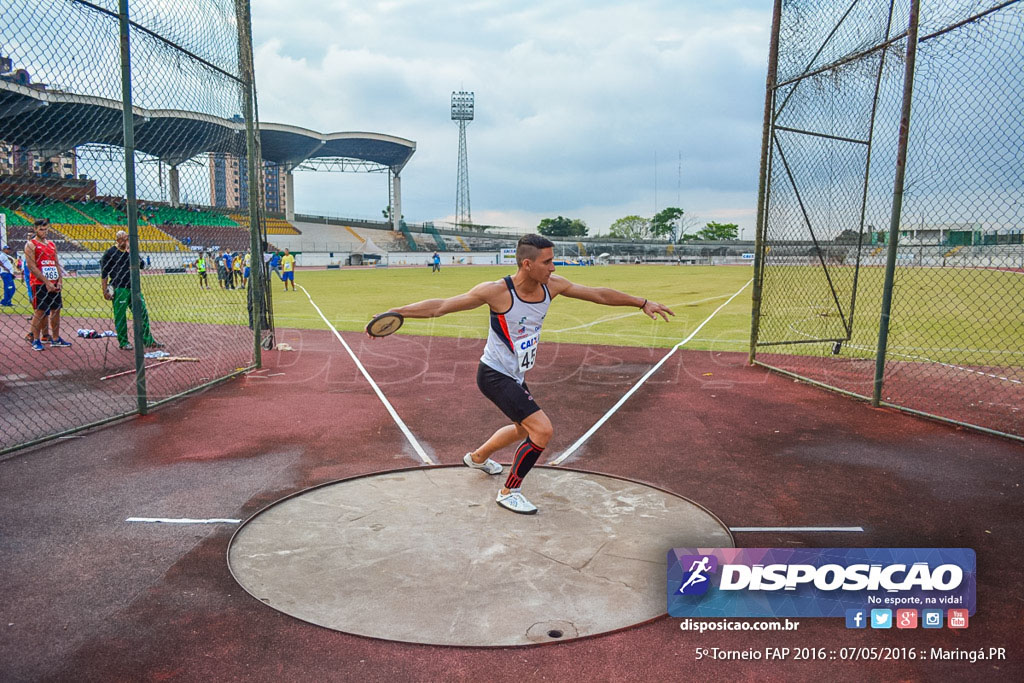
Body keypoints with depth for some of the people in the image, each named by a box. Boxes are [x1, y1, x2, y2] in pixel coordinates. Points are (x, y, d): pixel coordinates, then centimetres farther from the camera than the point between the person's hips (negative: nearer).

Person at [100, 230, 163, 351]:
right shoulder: (109, 253, -1)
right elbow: (104, 273, -3)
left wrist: (132, 254, -9)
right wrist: (105, 291, -9)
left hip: (134, 287, 5)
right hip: (119, 289, -5)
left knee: (143, 313, 5)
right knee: (120, 316, -1)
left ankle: (148, 341, 10)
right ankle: (123, 342, 9)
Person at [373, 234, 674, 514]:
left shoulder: (551, 285, -8)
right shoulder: (496, 291, -25)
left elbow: (598, 294, 2)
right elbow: (440, 306, -21)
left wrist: (643, 302, 7)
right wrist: (394, 312, -25)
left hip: (515, 376, 8)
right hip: (494, 376, -8)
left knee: (524, 428, 27)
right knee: (543, 430, -17)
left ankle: (477, 457, 53)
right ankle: (509, 492, 3)